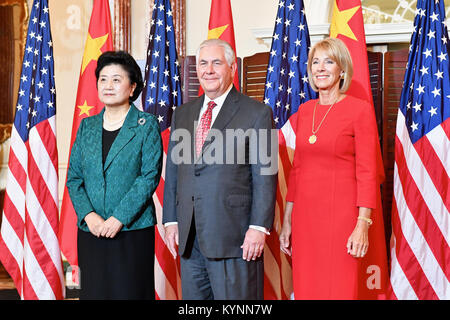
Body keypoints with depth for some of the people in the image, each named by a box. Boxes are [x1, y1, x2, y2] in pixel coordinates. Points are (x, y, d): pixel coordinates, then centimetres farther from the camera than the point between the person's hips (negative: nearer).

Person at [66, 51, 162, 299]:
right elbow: (74, 178, 9)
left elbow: (150, 176, -8)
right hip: (90, 231, 4)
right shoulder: (87, 126, 12)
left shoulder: (146, 125, 0)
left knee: (130, 292, -2)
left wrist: (119, 218, -15)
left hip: (133, 231, -4)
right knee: (94, 292, 7)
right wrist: (88, 215, -8)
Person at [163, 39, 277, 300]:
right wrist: (171, 220, 10)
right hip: (189, 239, 5)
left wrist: (258, 227, -12)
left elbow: (265, 177, -6)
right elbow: (172, 172, 16)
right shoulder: (182, 115, 16)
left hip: (233, 236, -5)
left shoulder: (257, 113, -1)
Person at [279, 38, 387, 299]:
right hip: (305, 214, 5)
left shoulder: (360, 109, -6)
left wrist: (363, 224, -15)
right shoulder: (304, 110, 11)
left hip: (341, 214, -5)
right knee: (306, 289, 10)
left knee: (341, 290, 1)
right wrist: (287, 221, 12)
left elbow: (367, 172, -9)